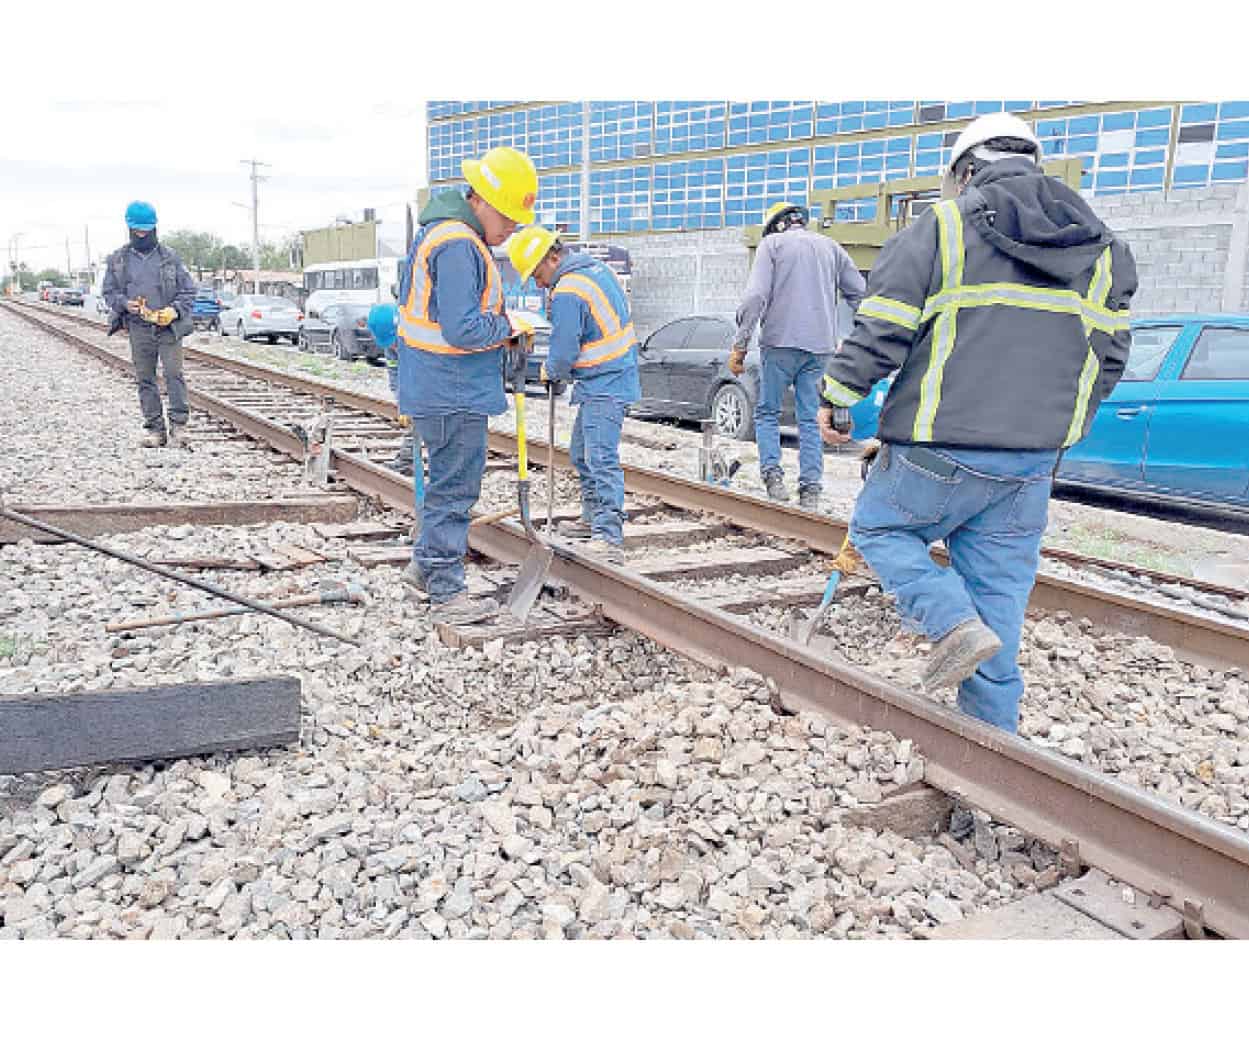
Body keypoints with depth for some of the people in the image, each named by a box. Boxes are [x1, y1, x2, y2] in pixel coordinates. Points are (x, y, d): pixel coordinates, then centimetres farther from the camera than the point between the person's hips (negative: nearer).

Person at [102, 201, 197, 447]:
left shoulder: (170, 257, 4)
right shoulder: (118, 260, 8)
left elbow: (188, 291, 6)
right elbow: (108, 292, 14)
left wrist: (175, 310, -11)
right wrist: (124, 303, -8)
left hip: (168, 327, -2)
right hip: (139, 329, 2)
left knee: (174, 374, -10)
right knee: (145, 379, 3)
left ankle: (178, 426, -5)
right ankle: (155, 430, 9)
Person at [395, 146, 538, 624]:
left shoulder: (444, 232, 14)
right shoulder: (458, 245, -21)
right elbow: (463, 329, -26)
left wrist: (502, 327, 10)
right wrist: (509, 326, -10)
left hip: (442, 386, 11)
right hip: (452, 392, -11)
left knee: (453, 481, 22)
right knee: (454, 487, -1)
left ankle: (426, 563, 34)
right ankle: (447, 593, 9)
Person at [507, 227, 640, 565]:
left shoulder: (567, 294, -20)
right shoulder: (595, 268, 10)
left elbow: (563, 354, -19)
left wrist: (549, 372, 6)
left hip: (603, 385, -11)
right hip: (614, 376, 11)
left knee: (601, 458, -16)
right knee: (582, 453, 19)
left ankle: (609, 539, -20)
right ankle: (594, 518, 31)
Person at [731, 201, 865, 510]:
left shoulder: (772, 243, 3)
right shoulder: (830, 246, 17)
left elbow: (756, 296, -9)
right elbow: (860, 294, 15)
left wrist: (739, 345, -9)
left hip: (781, 342, -4)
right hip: (820, 347, 4)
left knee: (767, 412, 8)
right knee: (809, 419, 7)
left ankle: (772, 474, -8)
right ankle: (810, 490, 3)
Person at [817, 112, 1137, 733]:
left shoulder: (941, 228, -3)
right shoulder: (1102, 249, 14)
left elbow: (880, 331, -9)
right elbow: (1108, 355, 14)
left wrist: (835, 398, 3)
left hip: (941, 447, -5)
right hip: (1034, 458, 6)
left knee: (878, 527, 16)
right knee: (1000, 585, 13)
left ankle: (953, 622, -5)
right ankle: (993, 730, 19)